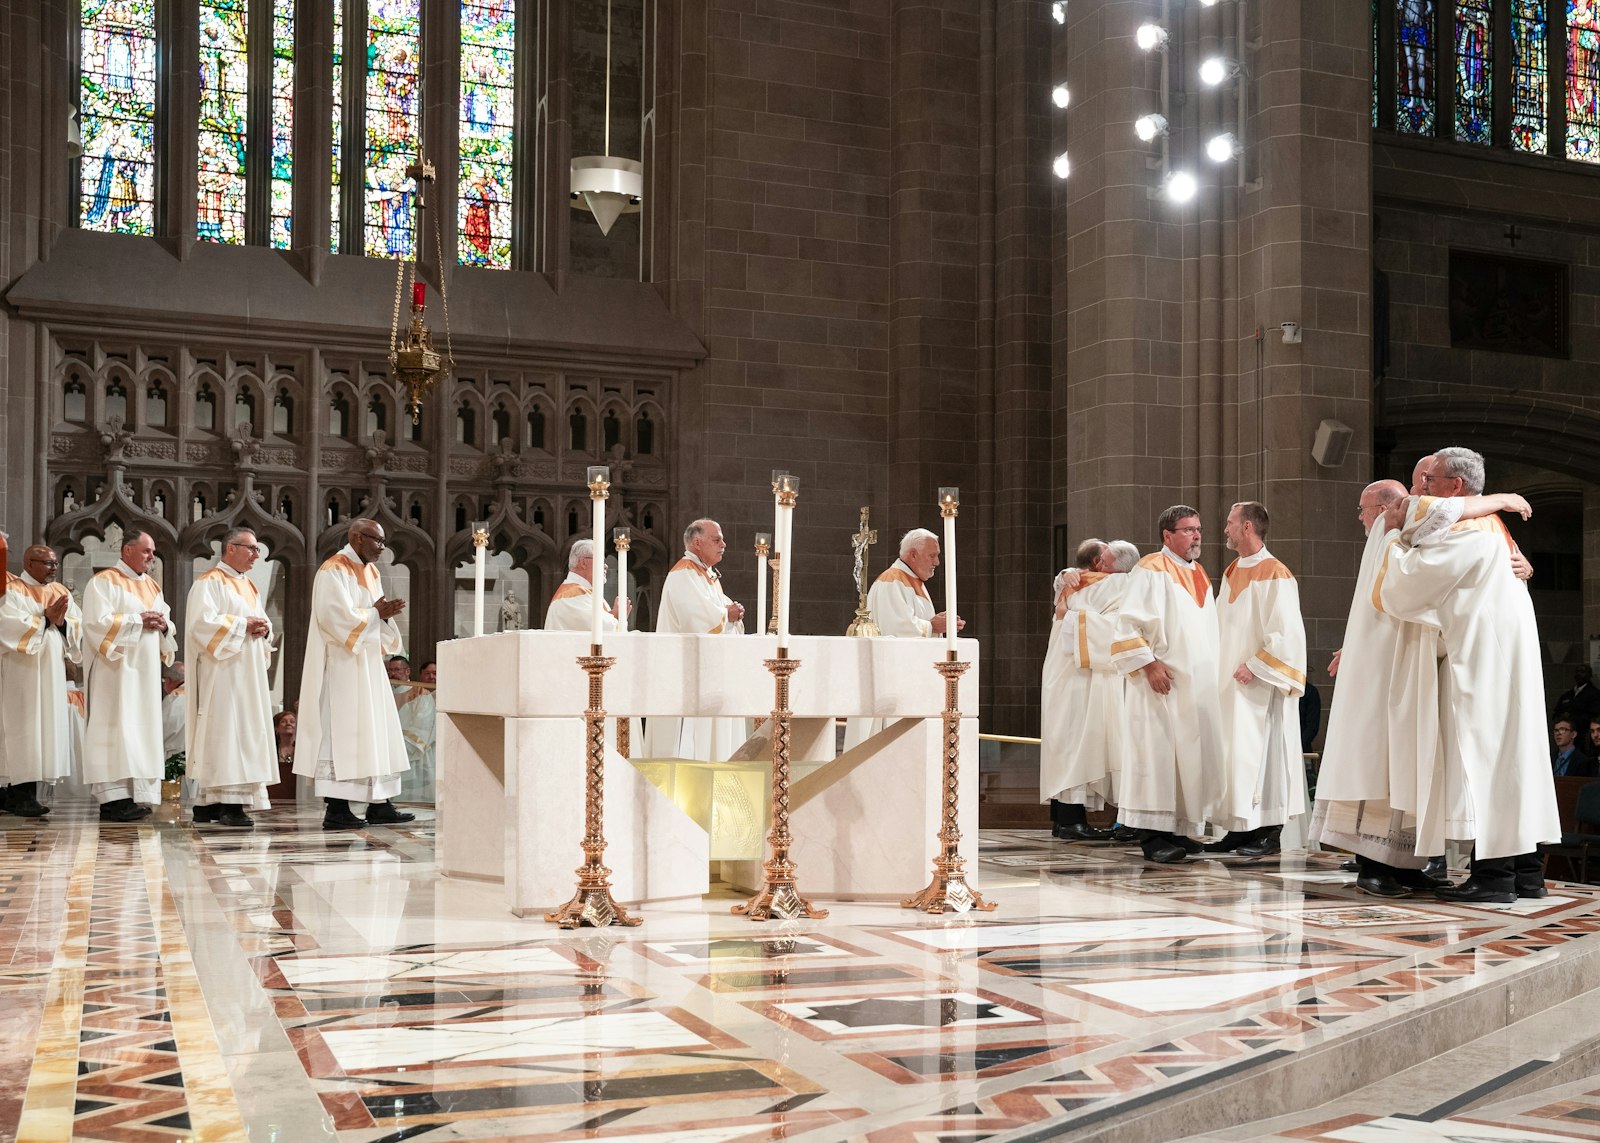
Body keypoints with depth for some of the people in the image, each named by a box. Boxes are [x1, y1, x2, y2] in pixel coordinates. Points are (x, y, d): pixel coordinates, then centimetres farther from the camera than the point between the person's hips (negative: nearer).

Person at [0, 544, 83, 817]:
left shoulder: (61, 592, 16)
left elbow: (78, 628, 8)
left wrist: (62, 621, -11)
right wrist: (45, 619, -15)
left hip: (52, 673, 7)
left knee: (47, 726, 4)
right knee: (24, 726, -9)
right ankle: (22, 794, -8)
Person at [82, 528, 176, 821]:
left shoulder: (153, 587, 19)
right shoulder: (104, 582, -2)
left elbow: (168, 626, 20)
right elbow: (97, 622, -14)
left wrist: (163, 625, -3)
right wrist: (138, 620, -13)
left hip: (145, 671, 7)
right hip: (116, 670, -7)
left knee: (142, 729, 4)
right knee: (116, 728, -11)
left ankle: (136, 796, 4)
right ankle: (113, 797, -12)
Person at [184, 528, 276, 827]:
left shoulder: (250, 586, 21)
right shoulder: (210, 582, -5)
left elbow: (262, 622, 23)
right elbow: (203, 622, -18)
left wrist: (264, 628, 0)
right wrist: (243, 624, -16)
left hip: (247, 673, 9)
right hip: (222, 672, -9)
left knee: (246, 732, 6)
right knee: (226, 732, -13)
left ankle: (207, 802, 10)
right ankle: (228, 803, -16)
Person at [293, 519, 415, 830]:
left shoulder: (370, 571, 16)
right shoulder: (334, 571, -11)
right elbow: (336, 618, -20)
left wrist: (385, 613, -4)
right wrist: (376, 613, -12)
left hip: (367, 665, 9)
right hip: (342, 667, -9)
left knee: (376, 731, 7)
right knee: (342, 731, -8)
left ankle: (379, 805, 11)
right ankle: (337, 810, -5)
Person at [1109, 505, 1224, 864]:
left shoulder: (1199, 577, 18)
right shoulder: (1151, 571, -5)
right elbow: (1129, 622, -12)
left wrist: (1211, 675, 15)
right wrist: (1149, 663, -20)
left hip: (1197, 684, 8)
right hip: (1162, 683, -8)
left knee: (1190, 756, 6)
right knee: (1158, 753, -9)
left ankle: (1178, 830, 12)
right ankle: (1154, 836, -8)